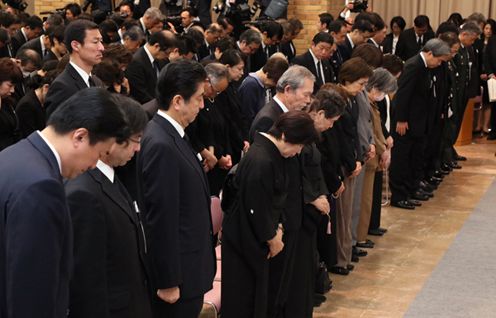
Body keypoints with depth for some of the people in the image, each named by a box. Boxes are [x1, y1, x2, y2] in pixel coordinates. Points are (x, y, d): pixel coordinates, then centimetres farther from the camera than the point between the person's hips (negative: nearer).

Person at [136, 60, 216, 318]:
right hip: (178, 275, -9)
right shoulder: (161, 145, -23)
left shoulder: (170, 134, 6)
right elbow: (161, 219, -23)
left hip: (188, 266, 9)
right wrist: (168, 283, -20)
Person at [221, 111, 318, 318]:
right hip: (245, 240, -9)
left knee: (259, 292, 19)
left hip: (257, 238, 9)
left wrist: (277, 228, 4)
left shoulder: (272, 153, 3)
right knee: (243, 300, 5)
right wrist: (272, 238, -10)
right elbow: (256, 208, -24)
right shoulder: (260, 161, -28)